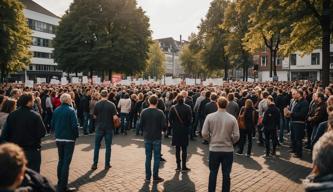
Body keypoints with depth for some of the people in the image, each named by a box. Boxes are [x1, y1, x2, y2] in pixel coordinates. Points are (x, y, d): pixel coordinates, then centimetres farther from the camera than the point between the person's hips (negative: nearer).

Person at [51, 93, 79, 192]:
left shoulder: (56, 110, 2)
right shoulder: (71, 110, -14)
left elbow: (52, 124, 5)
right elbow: (75, 125, -19)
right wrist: (76, 135, -5)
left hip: (58, 139, 6)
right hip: (69, 139, -6)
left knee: (61, 161, 18)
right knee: (66, 162, 1)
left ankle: (60, 184, 28)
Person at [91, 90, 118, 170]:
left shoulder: (97, 104, -6)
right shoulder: (111, 105, -10)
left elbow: (95, 116, 2)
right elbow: (115, 117, -14)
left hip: (99, 127, 1)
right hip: (109, 128, -1)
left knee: (97, 146, 12)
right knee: (108, 146, 8)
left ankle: (95, 164, 16)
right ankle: (107, 164, 14)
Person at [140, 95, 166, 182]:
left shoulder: (144, 112, -7)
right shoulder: (160, 112, -14)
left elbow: (141, 124, -4)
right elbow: (164, 125, -14)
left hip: (147, 137, 3)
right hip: (157, 137, -3)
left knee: (148, 157, 12)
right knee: (157, 157, 9)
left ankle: (147, 176, 18)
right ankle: (155, 176, 14)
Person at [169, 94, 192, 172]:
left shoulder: (173, 108, -5)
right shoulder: (188, 107, -8)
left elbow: (170, 119, -5)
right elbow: (190, 119, -8)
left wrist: (173, 126, 7)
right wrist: (187, 127, 6)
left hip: (176, 130, 1)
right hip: (184, 130, -1)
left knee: (177, 148, 10)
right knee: (184, 149, 7)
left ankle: (178, 166, 14)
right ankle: (183, 166, 9)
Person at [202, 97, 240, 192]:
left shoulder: (210, 116, -10)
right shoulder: (232, 118, -9)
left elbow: (204, 134, -8)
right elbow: (236, 136, -8)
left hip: (214, 149, 0)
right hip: (228, 150, 0)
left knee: (213, 173, 15)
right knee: (226, 174, 12)